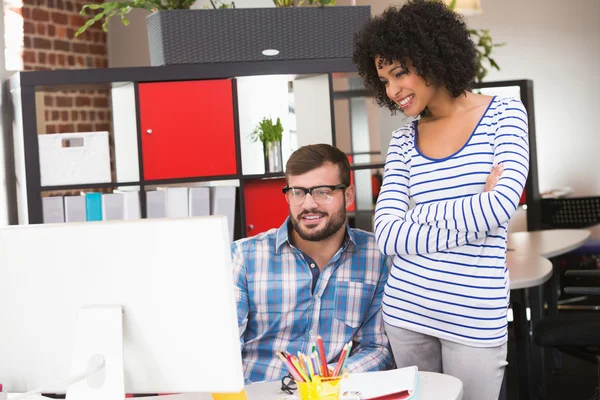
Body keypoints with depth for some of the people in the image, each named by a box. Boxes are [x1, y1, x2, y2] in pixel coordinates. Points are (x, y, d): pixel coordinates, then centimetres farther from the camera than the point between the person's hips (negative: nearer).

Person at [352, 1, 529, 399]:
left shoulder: (504, 114, -3)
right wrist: (473, 217, -14)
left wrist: (414, 216, -8)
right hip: (406, 307, 3)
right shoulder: (403, 139, 4)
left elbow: (502, 206, -17)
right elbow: (387, 234, -6)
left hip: (476, 314, -3)